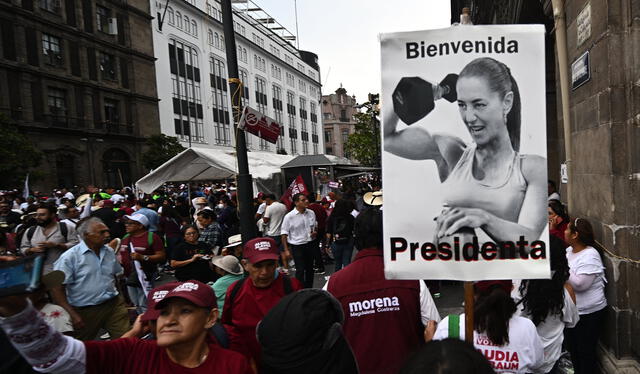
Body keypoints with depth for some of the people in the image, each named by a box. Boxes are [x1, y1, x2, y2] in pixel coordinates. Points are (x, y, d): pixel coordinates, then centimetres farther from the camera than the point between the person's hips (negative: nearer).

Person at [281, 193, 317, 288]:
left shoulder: (311, 213, 1)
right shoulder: (289, 216, -13)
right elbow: (284, 234, -8)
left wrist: (314, 232, -5)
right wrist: (286, 250, -10)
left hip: (310, 244, 5)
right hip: (297, 246, -5)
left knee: (310, 269, 16)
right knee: (300, 270, -4)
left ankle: (309, 289, 32)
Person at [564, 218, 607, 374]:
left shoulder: (590, 256, -21)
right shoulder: (568, 250, 4)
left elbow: (580, 284, -29)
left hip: (589, 313, -8)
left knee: (586, 352, 6)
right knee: (572, 349, 20)